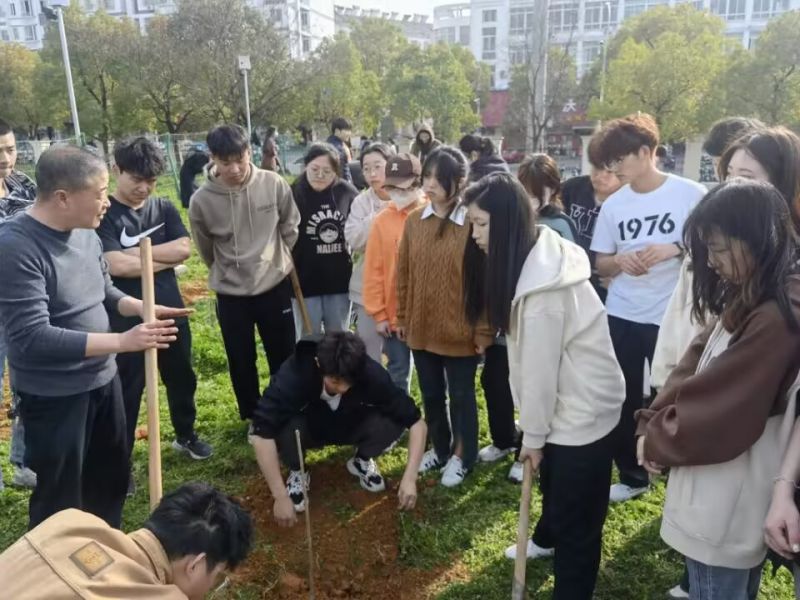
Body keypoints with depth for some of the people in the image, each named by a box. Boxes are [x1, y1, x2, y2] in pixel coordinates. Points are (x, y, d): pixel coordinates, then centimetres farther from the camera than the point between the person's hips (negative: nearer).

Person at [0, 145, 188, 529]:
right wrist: (123, 341, -30)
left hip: (103, 379, 8)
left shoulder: (85, 232, -3)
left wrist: (141, 307, -6)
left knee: (112, 475, 25)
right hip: (53, 395, -8)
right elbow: (32, 338, -29)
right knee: (61, 498, 10)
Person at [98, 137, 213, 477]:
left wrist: (138, 252, -15)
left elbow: (184, 248, -9)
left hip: (171, 312, 5)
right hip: (126, 318, -5)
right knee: (127, 391, 6)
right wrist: (165, 258, -12)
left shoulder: (164, 208, 4)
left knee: (182, 378, 20)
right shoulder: (104, 214, -10)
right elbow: (117, 265, -22)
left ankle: (185, 435, 42)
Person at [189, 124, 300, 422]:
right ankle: (253, 418, 34)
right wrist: (228, 273, 11)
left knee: (284, 357, 14)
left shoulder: (274, 184, -13)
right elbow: (207, 251, 2)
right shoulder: (201, 201, -15)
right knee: (241, 362, 14)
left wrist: (276, 260, 7)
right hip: (231, 294, 0)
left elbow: (290, 225, 4)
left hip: (275, 286, 0)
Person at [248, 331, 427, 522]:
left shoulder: (371, 374, -31)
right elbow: (261, 434, -40)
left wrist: (409, 478, -34)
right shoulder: (295, 373, -37)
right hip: (309, 428, -1)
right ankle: (298, 473, -1)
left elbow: (416, 422, -25)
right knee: (282, 430, -35)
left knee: (392, 422, -29)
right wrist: (280, 497, -40)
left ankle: (361, 461, 4)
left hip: (349, 427, 1)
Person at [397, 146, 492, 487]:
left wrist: (483, 329, -11)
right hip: (421, 327, 5)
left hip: (460, 330, -5)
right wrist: (401, 318, 8)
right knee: (430, 394, 20)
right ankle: (439, 448, 41)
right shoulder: (414, 221, 2)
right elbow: (403, 274, 7)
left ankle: (461, 456, 33)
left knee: (461, 396, 13)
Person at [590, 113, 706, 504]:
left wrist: (676, 248, -22)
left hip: (672, 317, -3)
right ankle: (632, 476, 30)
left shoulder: (690, 195, -7)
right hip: (621, 317, 4)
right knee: (624, 399, 11)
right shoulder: (613, 205, 4)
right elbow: (601, 265, 8)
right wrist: (620, 260, -14)